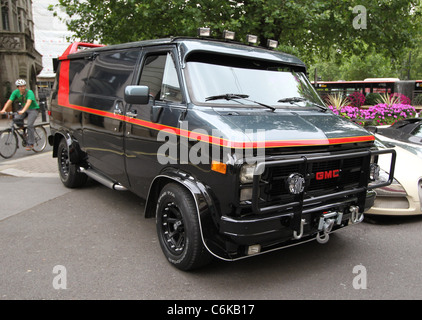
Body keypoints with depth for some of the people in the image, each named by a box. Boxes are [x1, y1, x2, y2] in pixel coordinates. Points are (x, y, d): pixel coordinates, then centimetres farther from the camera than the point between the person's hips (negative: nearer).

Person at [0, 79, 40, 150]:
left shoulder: (29, 92, -23)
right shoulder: (16, 92, -7)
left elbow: (29, 102, -38)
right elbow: (9, 101, -13)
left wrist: (23, 111, -52)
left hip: (33, 109, -5)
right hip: (24, 109, 6)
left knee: (29, 125, -19)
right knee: (17, 119, -19)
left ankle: (30, 144, -12)